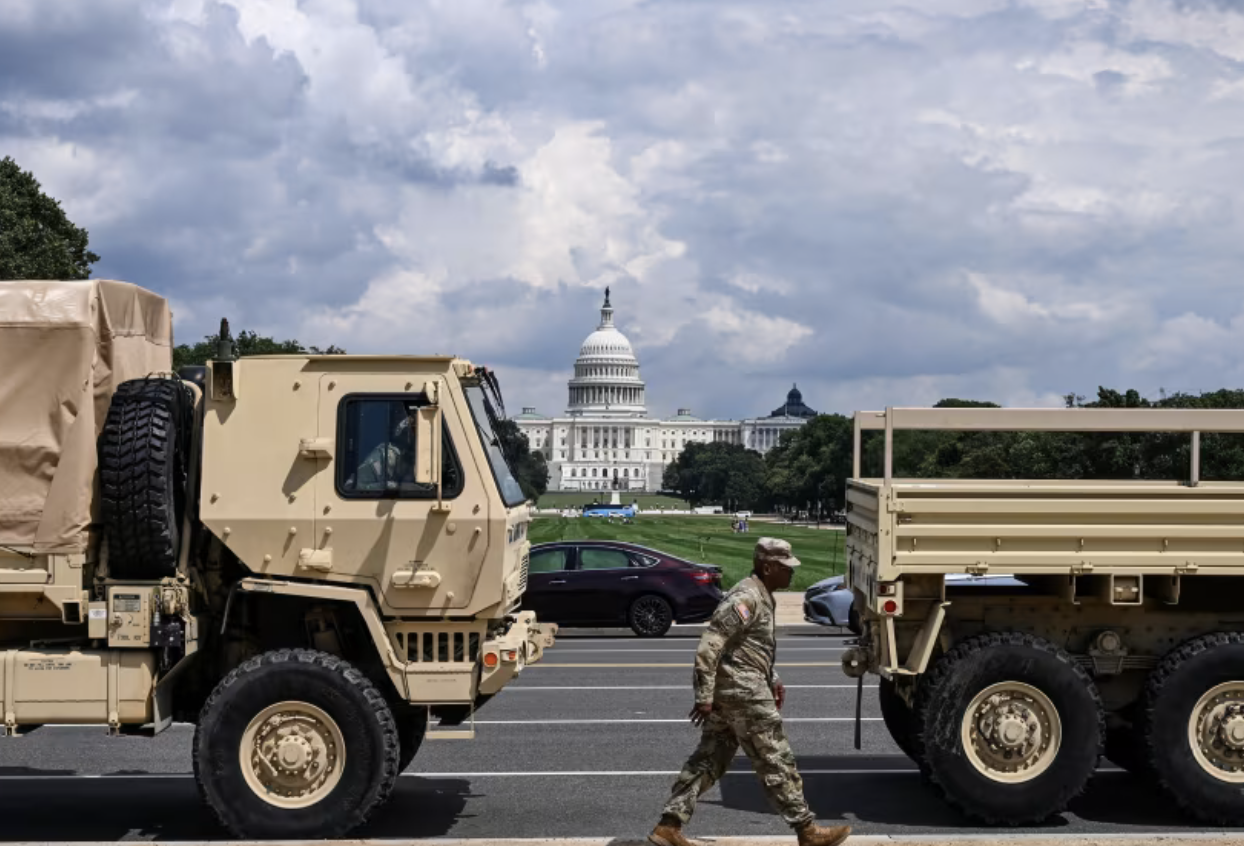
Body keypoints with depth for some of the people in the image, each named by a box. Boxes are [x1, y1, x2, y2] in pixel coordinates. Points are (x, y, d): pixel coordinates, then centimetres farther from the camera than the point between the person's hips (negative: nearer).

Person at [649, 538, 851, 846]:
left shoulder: (762, 597, 15)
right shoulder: (747, 597, -18)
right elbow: (709, 645, -22)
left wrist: (773, 679, 22)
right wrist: (704, 697, -22)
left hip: (728, 693, 10)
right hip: (743, 692, -10)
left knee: (709, 760, 10)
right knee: (776, 762, -1)